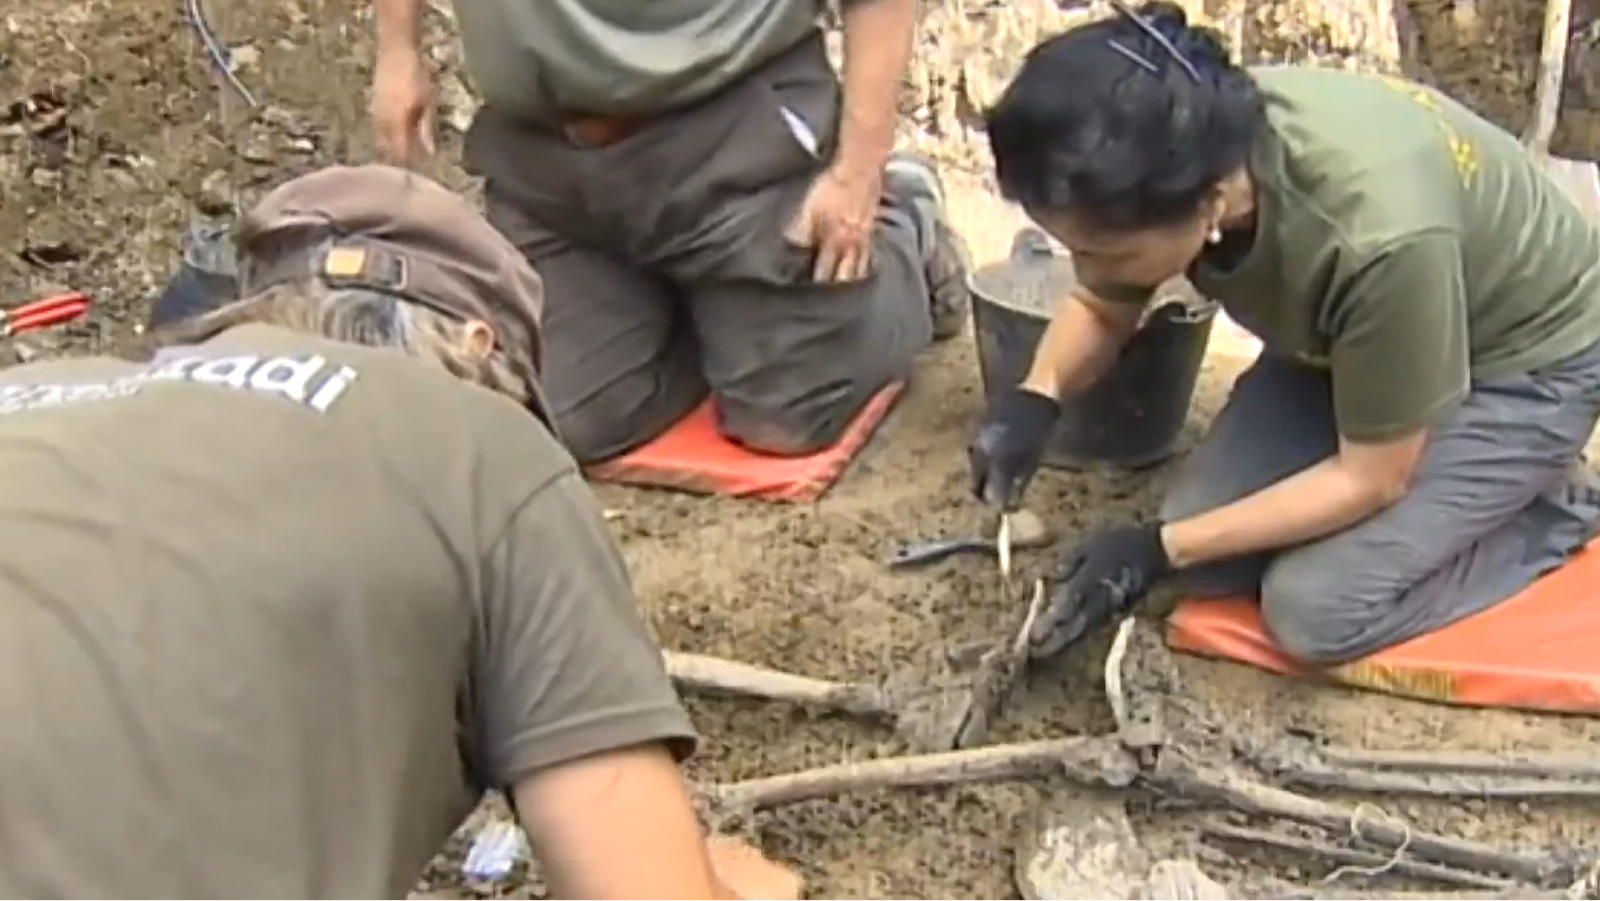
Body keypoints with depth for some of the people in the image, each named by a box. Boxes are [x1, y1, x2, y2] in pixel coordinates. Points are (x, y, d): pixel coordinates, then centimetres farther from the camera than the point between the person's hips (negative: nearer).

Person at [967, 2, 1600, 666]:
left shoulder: (1377, 237, -42)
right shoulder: (1179, 153, -25)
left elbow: (1370, 479, -26)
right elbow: (1102, 308, -3)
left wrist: (1161, 548, -27)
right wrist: (1036, 398, -24)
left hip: (1522, 363, -6)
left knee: (1316, 606, -18)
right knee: (1206, 563, -5)